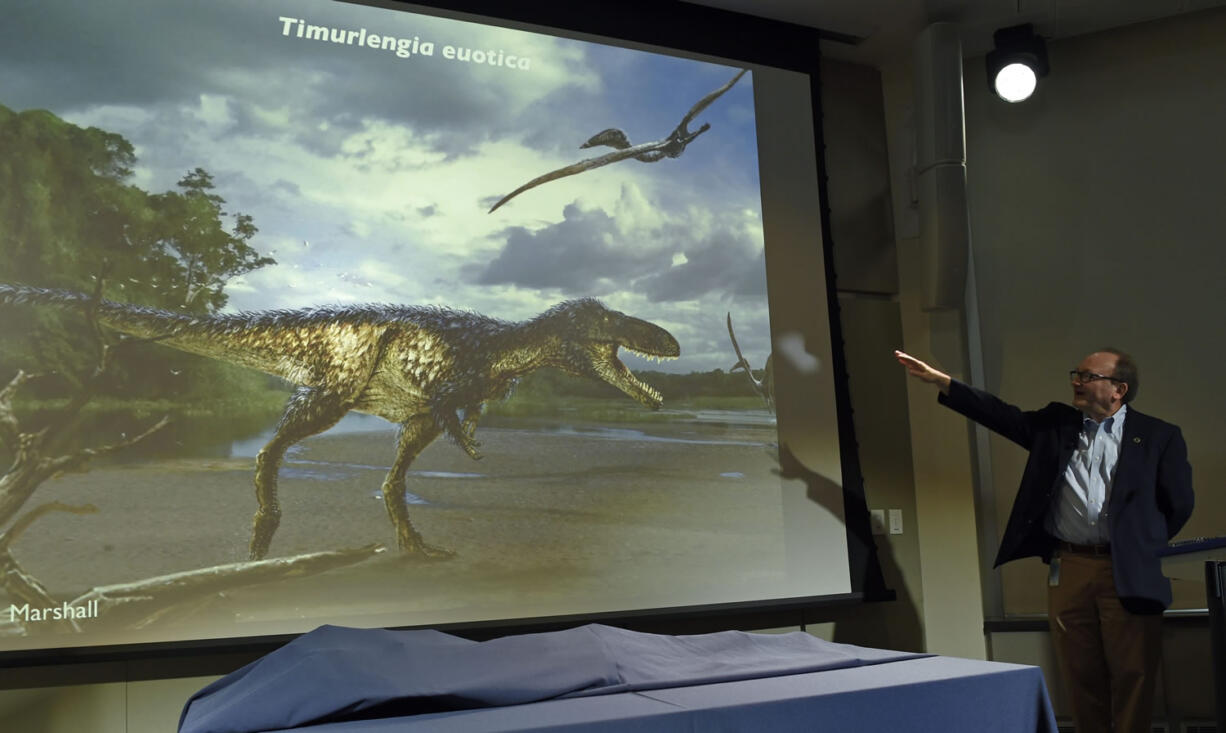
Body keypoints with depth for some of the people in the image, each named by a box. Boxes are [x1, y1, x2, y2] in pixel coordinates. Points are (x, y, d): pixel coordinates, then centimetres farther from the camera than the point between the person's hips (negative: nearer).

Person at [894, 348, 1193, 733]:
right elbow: (1001, 414, 7)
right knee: (1081, 677, 7)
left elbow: (1179, 504, 5)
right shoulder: (1056, 423, 12)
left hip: (1128, 574, -3)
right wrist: (938, 380, 0)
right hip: (1068, 570, 3)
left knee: (1132, 679, 0)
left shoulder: (1158, 436, 3)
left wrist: (1143, 547, 5)